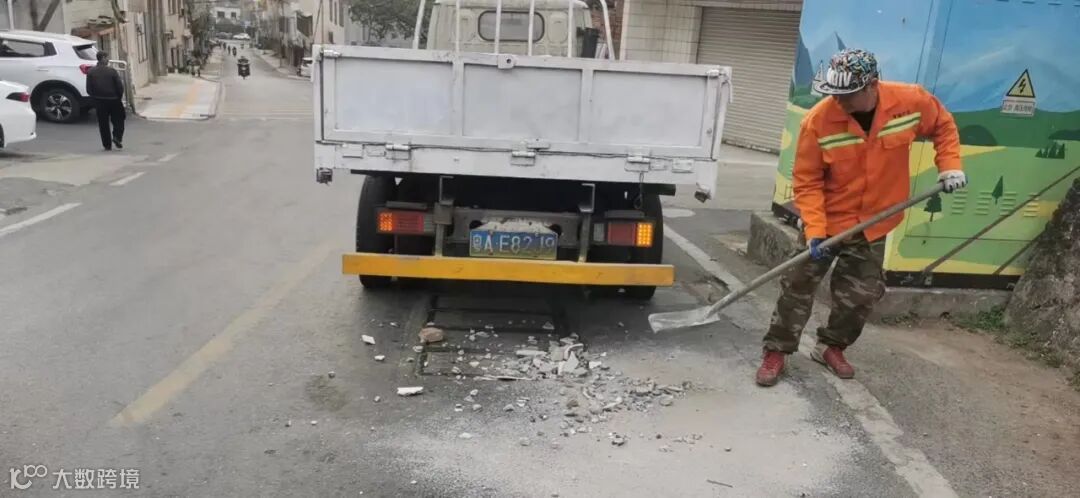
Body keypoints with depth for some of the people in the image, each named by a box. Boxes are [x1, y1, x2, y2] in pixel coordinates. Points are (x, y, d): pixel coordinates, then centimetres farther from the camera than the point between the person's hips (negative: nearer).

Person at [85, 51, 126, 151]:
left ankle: (107, 144, 8)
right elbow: (120, 86, -10)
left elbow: (89, 89, -2)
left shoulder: (90, 72, -1)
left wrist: (95, 98, 13)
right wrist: (119, 97, 6)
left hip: (99, 101, 2)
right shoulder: (112, 71, -10)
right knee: (118, 120, 13)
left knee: (103, 124, 9)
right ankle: (117, 137, -7)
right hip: (113, 100, -2)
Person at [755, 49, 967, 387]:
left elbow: (943, 126, 7)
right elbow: (806, 181, -18)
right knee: (799, 285, 1)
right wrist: (813, 230, -25)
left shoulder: (911, 101, -16)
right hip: (826, 220, -3)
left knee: (861, 294, 10)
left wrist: (949, 166, -5)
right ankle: (776, 352, 14)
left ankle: (831, 347, 30)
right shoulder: (818, 121, -23)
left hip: (873, 223, 3)